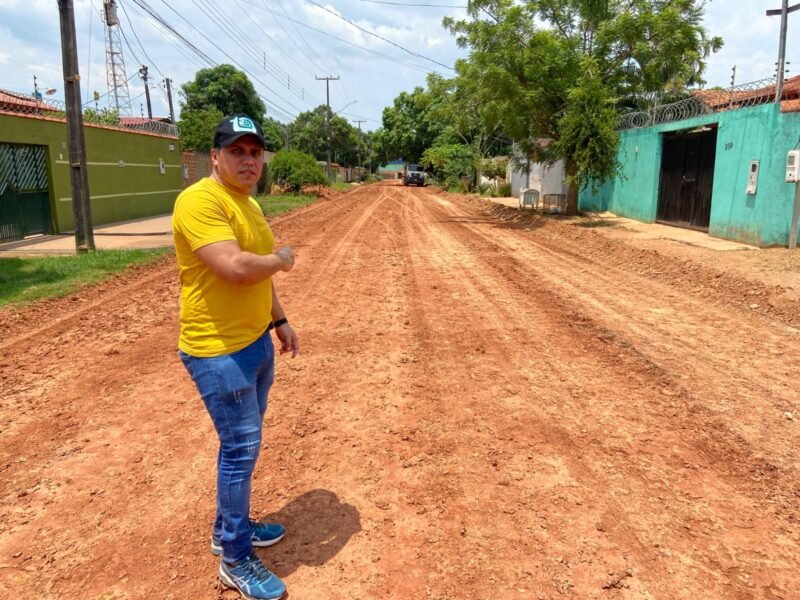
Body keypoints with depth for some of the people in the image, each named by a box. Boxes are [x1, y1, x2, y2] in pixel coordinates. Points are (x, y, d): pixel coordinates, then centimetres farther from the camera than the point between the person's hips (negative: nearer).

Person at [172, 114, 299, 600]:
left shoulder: (251, 206, 12)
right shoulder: (200, 201, -18)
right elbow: (235, 268, -31)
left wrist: (280, 321, 19)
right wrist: (281, 258, -13)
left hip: (257, 343, 9)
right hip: (219, 352, -9)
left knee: (243, 442, 19)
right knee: (241, 447, -2)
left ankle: (230, 527, 38)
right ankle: (236, 560, 17)